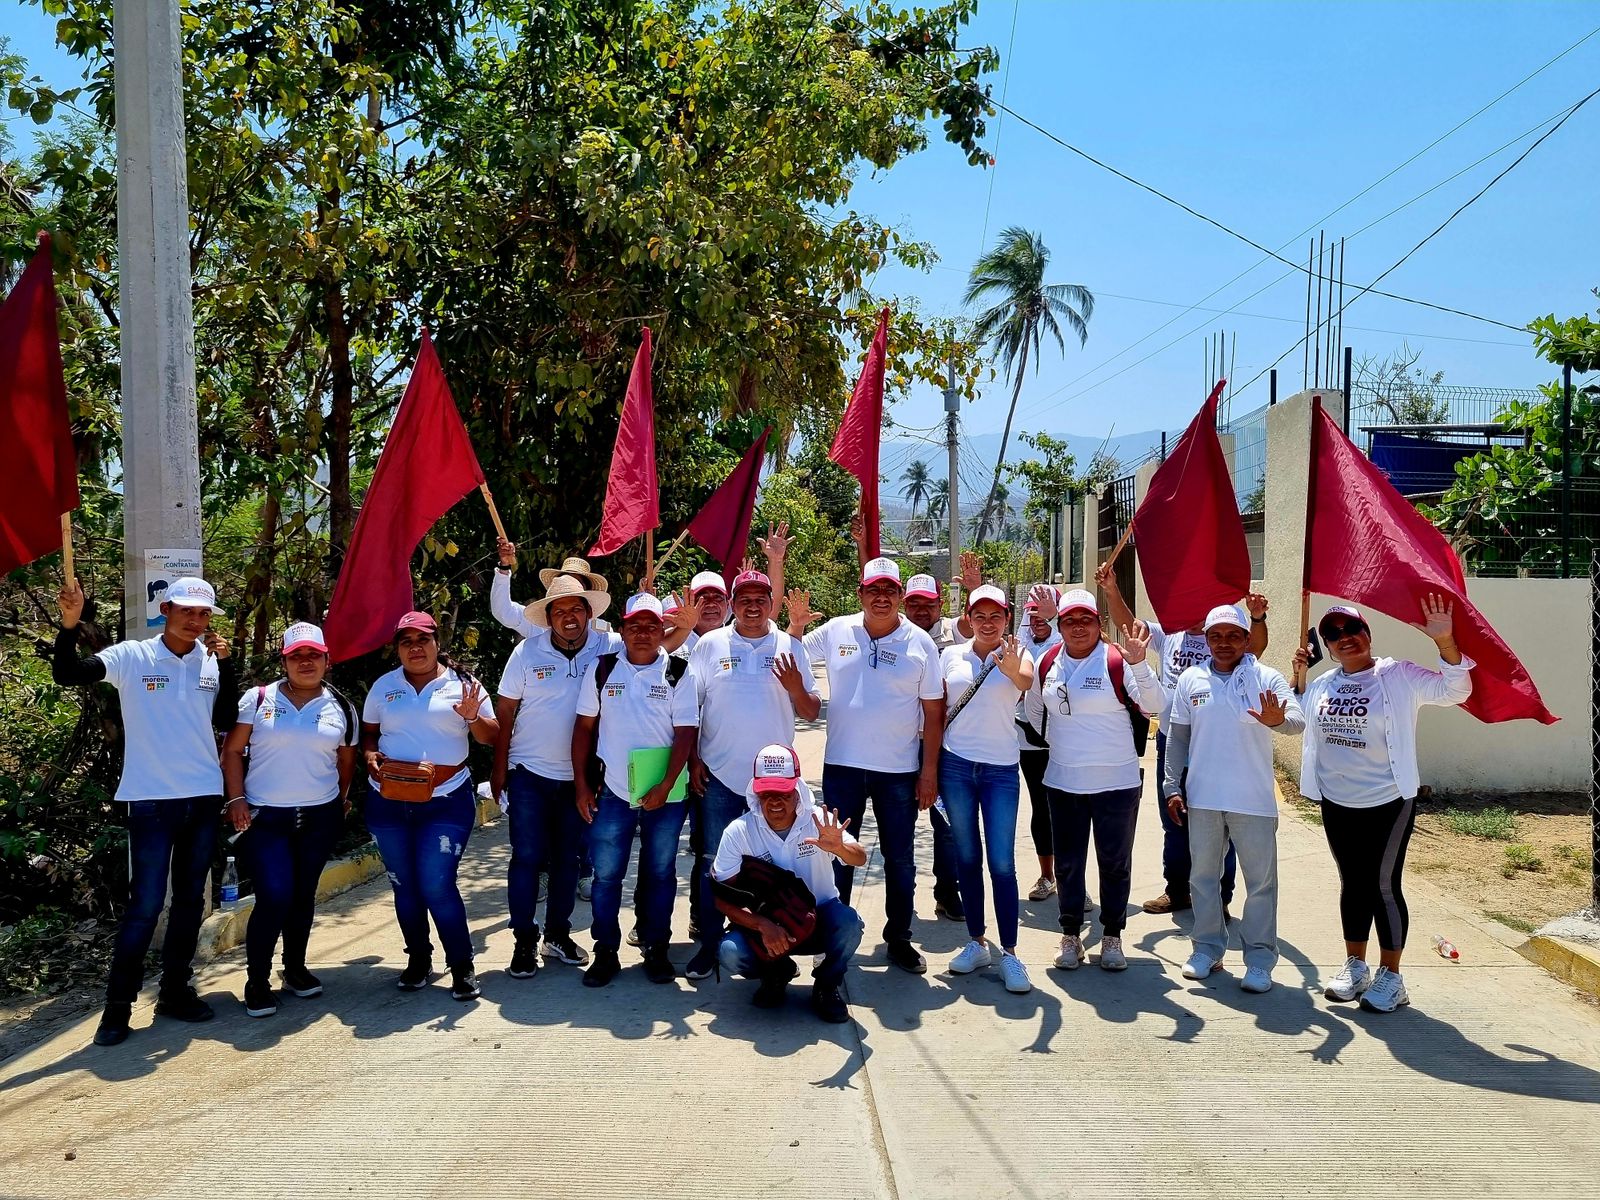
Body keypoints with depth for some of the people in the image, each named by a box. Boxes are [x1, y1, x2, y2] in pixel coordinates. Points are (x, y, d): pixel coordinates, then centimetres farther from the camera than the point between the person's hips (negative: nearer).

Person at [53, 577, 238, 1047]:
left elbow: (225, 721, -1)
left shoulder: (212, 661, 4)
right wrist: (69, 623, -29)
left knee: (190, 900, 13)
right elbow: (66, 675, -15)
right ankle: (118, 1004, 10)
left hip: (204, 797, 4)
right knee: (145, 904, -4)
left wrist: (226, 664, -9)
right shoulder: (133, 657, -6)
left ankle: (175, 990, 26)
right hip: (151, 800, -4)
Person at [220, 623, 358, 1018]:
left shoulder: (340, 707, 6)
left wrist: (342, 798, 11)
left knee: (303, 895, 12)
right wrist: (236, 799, -7)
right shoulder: (258, 699, -1)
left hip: (320, 818, 3)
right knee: (274, 897, -11)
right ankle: (257, 982, 6)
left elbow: (347, 760, 17)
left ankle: (295, 969, 30)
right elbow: (232, 751, 0)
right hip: (265, 818, -3)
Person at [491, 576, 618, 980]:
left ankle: (558, 935, 28)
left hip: (580, 775, 2)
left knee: (568, 858, 13)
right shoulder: (527, 651, -7)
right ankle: (524, 942, 11)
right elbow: (505, 711, -3)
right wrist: (499, 768, -3)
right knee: (527, 857, 0)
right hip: (529, 772, -1)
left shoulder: (610, 647, -6)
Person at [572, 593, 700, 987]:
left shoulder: (678, 673, -1)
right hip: (612, 792, 1)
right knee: (606, 875, 5)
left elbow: (685, 733, -6)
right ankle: (605, 953, 18)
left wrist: (665, 787, -14)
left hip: (664, 794, -1)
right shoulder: (601, 670, 3)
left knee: (660, 874, 9)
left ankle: (656, 949, 23)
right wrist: (581, 785, 2)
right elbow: (584, 727, 6)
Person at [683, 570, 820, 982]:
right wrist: (692, 759, -1)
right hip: (718, 776, -1)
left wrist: (796, 689, -15)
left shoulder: (791, 648, 4)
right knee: (714, 863, 4)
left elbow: (812, 713, 5)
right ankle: (709, 945, 15)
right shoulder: (711, 644, 1)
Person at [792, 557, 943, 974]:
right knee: (837, 855, 10)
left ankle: (899, 938, 24)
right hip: (842, 764, 1)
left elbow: (933, 712, -1)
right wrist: (795, 626, -9)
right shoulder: (835, 631, -1)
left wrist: (930, 771, -3)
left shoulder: (919, 642, -3)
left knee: (900, 860, 9)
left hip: (900, 769, -1)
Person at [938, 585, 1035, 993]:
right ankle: (976, 943, 21)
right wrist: (930, 765, 7)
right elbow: (937, 711, 10)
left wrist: (1012, 668, -49)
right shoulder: (951, 656, 5)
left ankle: (1009, 954, 3)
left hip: (1001, 769, -2)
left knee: (1002, 863, -4)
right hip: (956, 764, 3)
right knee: (967, 858, 10)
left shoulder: (1016, 654, -2)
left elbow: (1026, 682, -26)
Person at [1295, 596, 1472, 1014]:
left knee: (1383, 886, -1)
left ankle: (1390, 976, 12)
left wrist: (1445, 642, -29)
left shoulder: (1399, 677, -7)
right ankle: (1355, 966, 25)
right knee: (1352, 884, 14)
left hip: (1388, 804, -5)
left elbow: (1453, 690, -15)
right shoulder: (1321, 685, 6)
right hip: (1337, 804, 5)